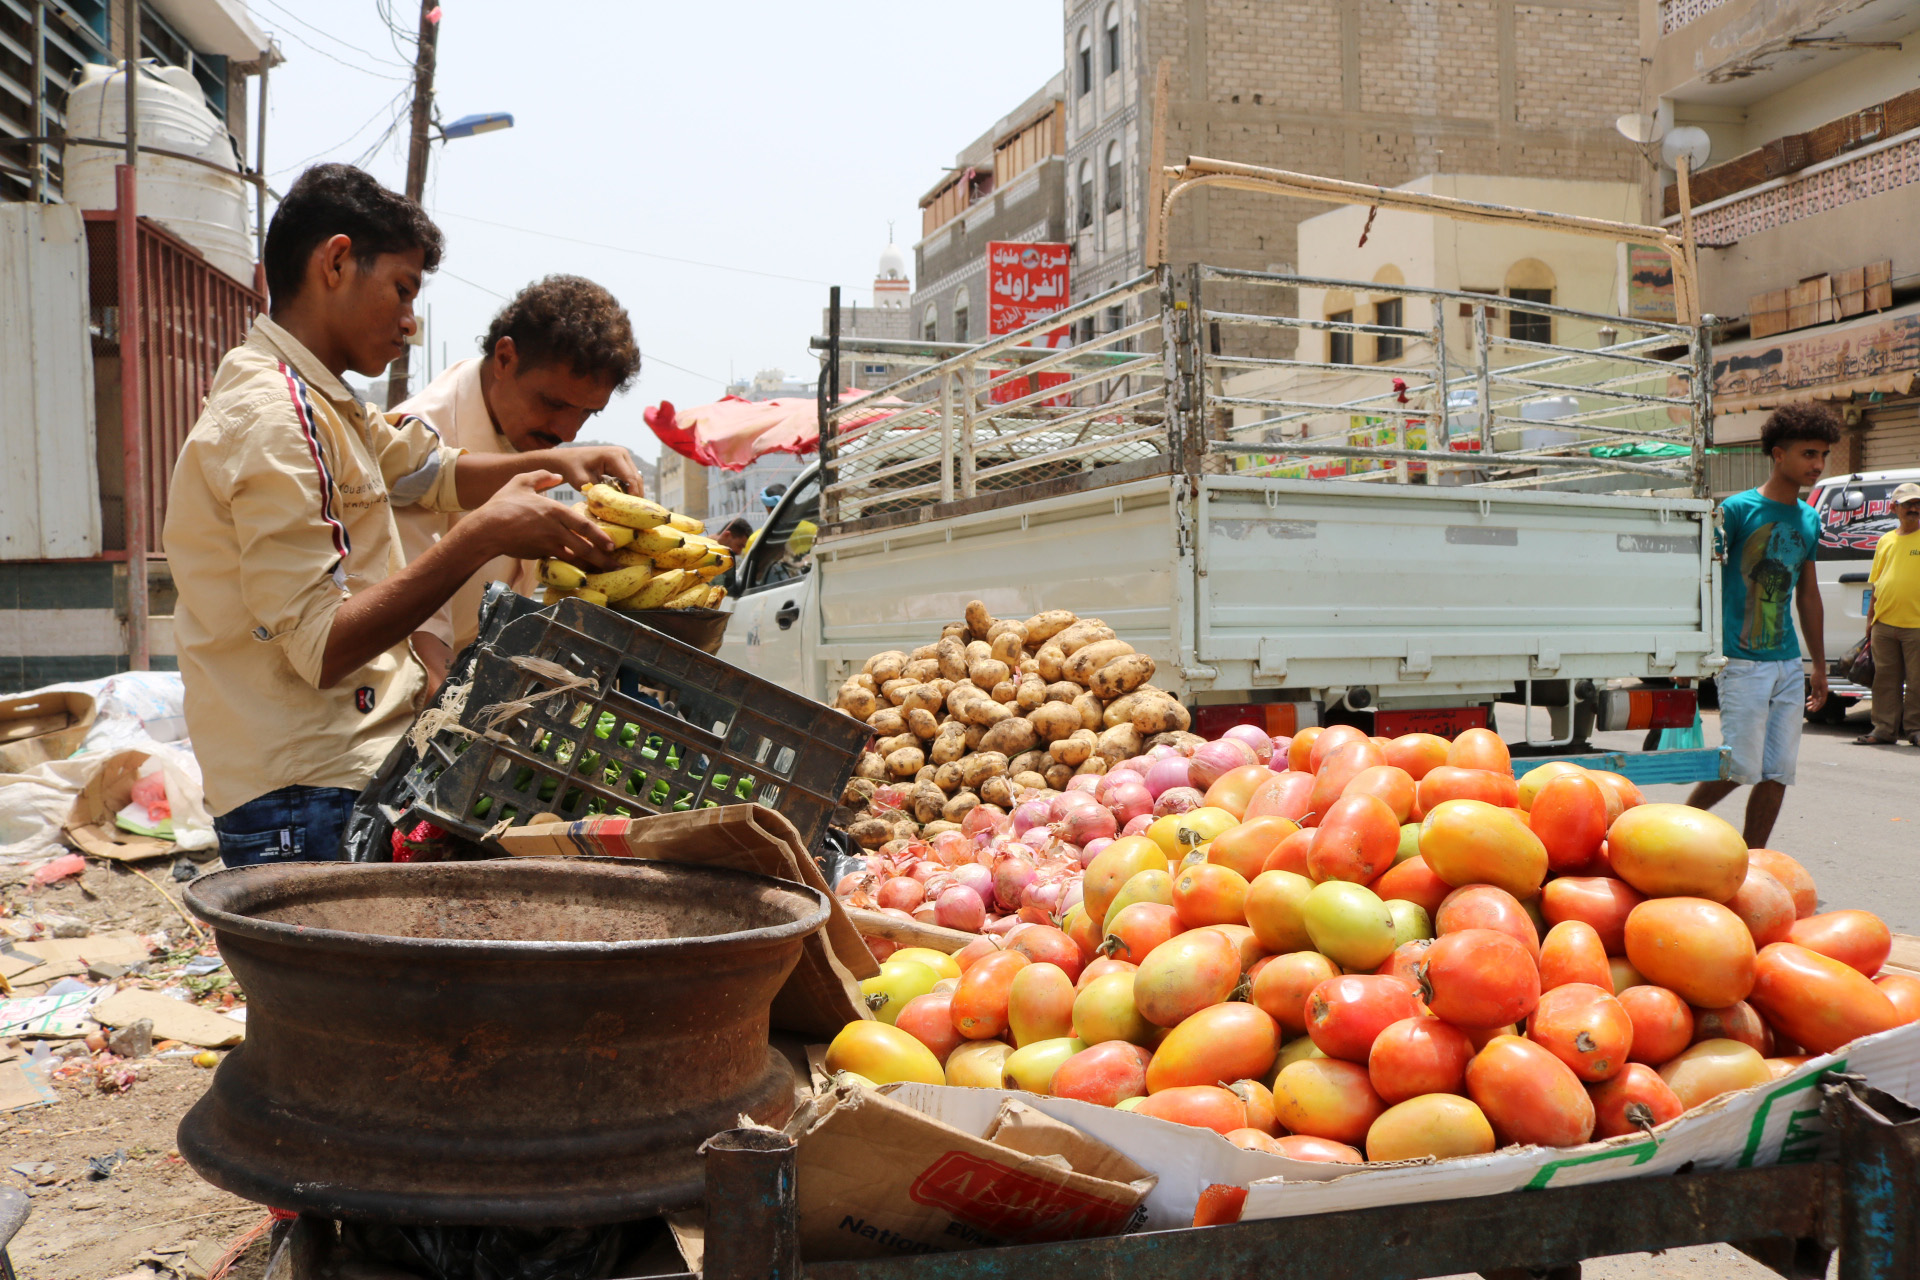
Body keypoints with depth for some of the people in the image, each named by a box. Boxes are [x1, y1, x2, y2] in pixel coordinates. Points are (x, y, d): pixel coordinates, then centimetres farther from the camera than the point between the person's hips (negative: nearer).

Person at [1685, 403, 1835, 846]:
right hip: (1743, 661, -6)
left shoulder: (1809, 520, 12)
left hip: (1789, 664, 6)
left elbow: (1808, 593, 20)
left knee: (1779, 773, 4)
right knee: (1743, 768, -9)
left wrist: (1819, 665, 21)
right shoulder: (1738, 510, -7)